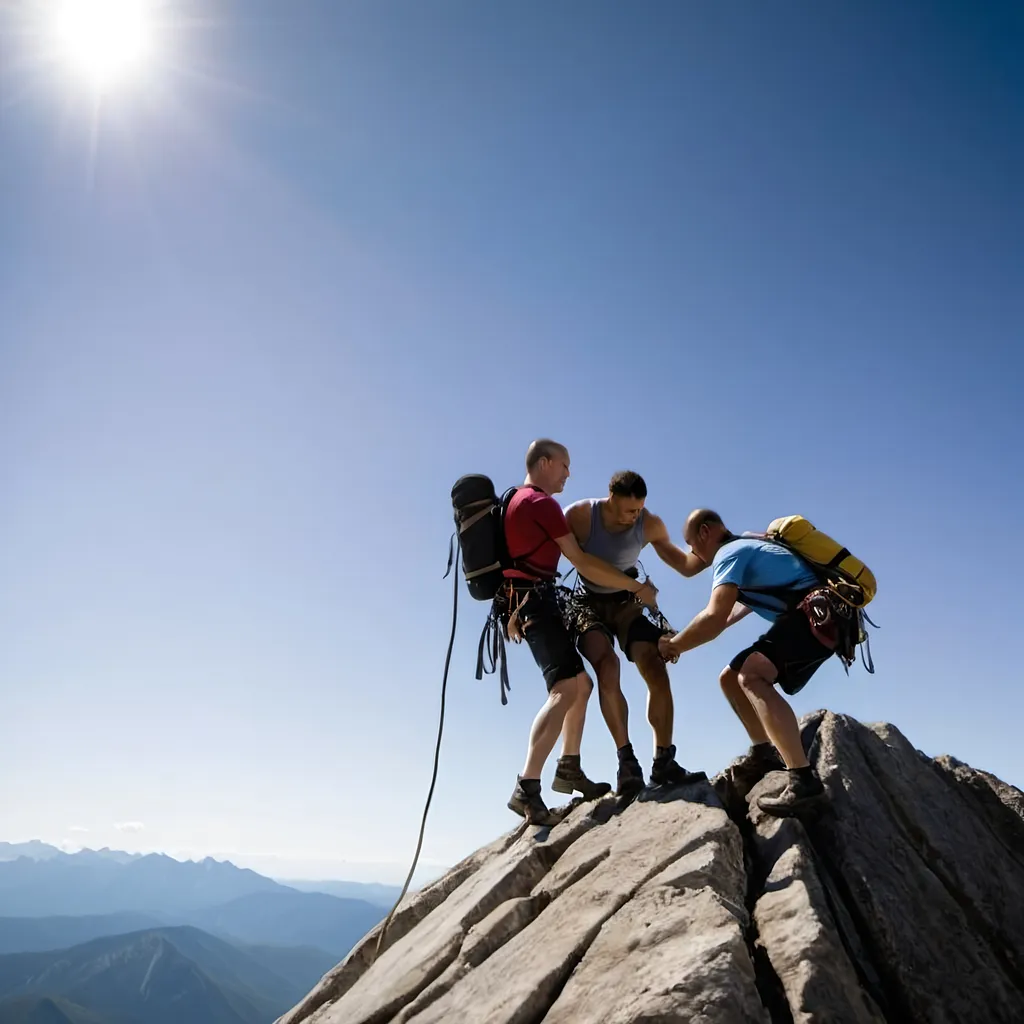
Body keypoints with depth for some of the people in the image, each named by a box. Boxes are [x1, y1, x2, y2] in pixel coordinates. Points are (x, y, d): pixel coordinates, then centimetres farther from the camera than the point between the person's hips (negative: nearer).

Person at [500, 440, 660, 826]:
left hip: (527, 602, 11)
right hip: (533, 600, -11)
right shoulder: (541, 503, -11)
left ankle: (569, 768, 22)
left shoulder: (521, 500, 22)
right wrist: (636, 587, -6)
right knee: (565, 690, -21)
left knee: (581, 683, 16)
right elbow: (583, 563, -13)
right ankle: (526, 789, -27)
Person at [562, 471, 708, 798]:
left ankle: (664, 761, -6)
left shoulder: (650, 524, -11)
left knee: (657, 671, -16)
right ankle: (626, 760, -20)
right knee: (607, 667, -29)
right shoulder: (579, 515, -20)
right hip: (589, 604, -3)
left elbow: (686, 566, 0)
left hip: (626, 603, 3)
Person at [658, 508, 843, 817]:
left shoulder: (730, 552, -7)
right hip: (816, 618, 10)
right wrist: (689, 635, 31)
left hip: (819, 614, -10)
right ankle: (765, 753, 16)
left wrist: (674, 645, -5)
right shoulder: (746, 547, 25)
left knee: (751, 675, -29)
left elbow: (715, 617, -20)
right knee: (731, 678, 12)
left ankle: (804, 781, -34)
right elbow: (739, 608, 37)